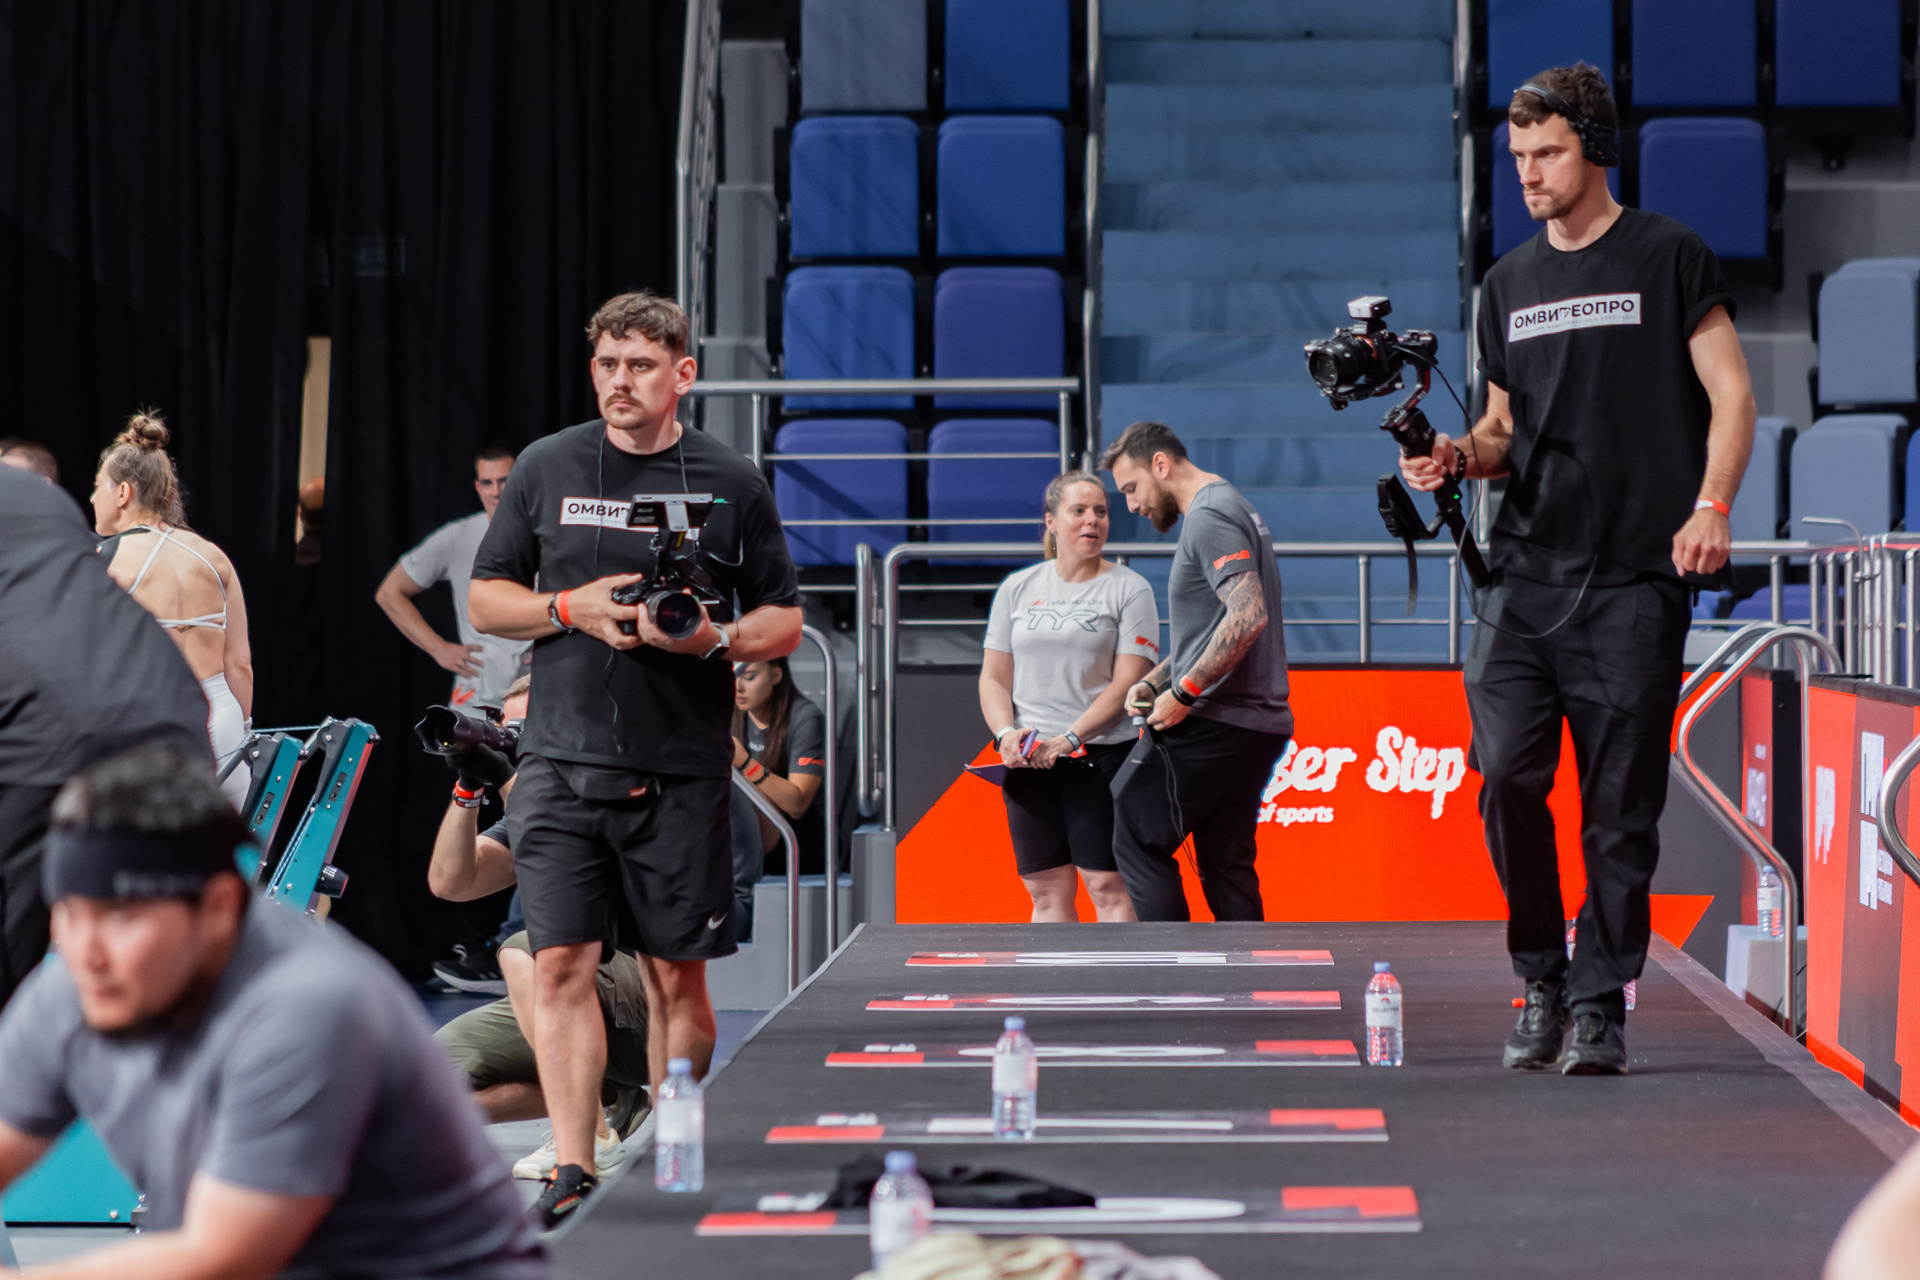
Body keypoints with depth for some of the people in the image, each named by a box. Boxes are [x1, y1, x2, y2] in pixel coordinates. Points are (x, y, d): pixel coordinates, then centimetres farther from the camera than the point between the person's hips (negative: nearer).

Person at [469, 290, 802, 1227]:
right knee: (560, 963, -8)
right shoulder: (546, 468, 7)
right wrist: (572, 608, -7)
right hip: (561, 761, 1)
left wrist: (716, 639, -12)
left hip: (681, 770, 0)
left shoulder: (730, 484, 4)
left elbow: (782, 621, 8)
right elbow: (486, 598, 11)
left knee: (676, 976, 5)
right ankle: (571, 1173, -8)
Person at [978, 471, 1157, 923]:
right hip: (1027, 762, 4)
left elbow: (1127, 682, -6)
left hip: (1102, 755, -4)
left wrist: (1070, 738, -17)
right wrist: (1006, 731, -6)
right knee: (1046, 890, 2)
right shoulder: (1017, 589, 14)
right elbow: (994, 678, 14)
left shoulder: (1129, 589, 1)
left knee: (1108, 886, -9)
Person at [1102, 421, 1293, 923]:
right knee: (1226, 863, 10)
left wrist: (1183, 694, -20)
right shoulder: (1228, 507, 21)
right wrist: (1155, 680, 16)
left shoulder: (1210, 517, -12)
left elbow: (1249, 615, -25)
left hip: (1215, 725, -10)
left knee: (1138, 841, -5)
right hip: (1256, 725, 10)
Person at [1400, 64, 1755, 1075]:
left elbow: (1730, 394, 1)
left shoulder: (1667, 257, 2)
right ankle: (1541, 978, 8)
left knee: (1621, 805, -3)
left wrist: (1710, 507, -13)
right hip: (1524, 573, 4)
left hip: (1634, 579, -4)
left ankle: (1601, 1003, 6)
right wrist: (1457, 455, 0)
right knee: (1505, 773, -9)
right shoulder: (1509, 283, 16)